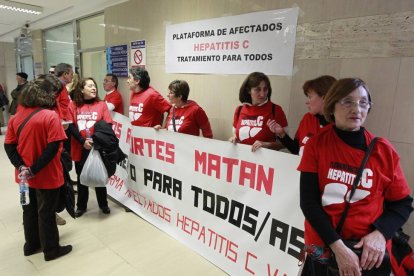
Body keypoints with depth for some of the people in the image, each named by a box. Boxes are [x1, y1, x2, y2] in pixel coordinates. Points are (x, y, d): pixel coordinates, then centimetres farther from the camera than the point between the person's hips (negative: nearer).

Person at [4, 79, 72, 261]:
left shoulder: (16, 117, 1)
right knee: (46, 212, 8)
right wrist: (34, 170, -20)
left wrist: (21, 167, -10)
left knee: (29, 210, 21)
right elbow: (53, 147, -25)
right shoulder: (50, 116, -18)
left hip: (25, 176, 6)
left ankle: (31, 245, 39)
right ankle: (51, 249, 25)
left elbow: (9, 146, -2)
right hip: (46, 176, -6)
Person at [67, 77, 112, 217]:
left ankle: (103, 204, 27)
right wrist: (83, 141, -17)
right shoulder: (73, 105, 1)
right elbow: (71, 126, -4)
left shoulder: (101, 104, 0)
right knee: (81, 178, 13)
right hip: (80, 149, 1)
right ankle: (81, 206, 30)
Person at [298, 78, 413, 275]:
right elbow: (308, 201, -12)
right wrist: (338, 246, -19)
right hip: (323, 246, 0)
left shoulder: (384, 150, -6)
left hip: (370, 252, 1)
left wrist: (380, 234, -16)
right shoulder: (316, 145, -10)